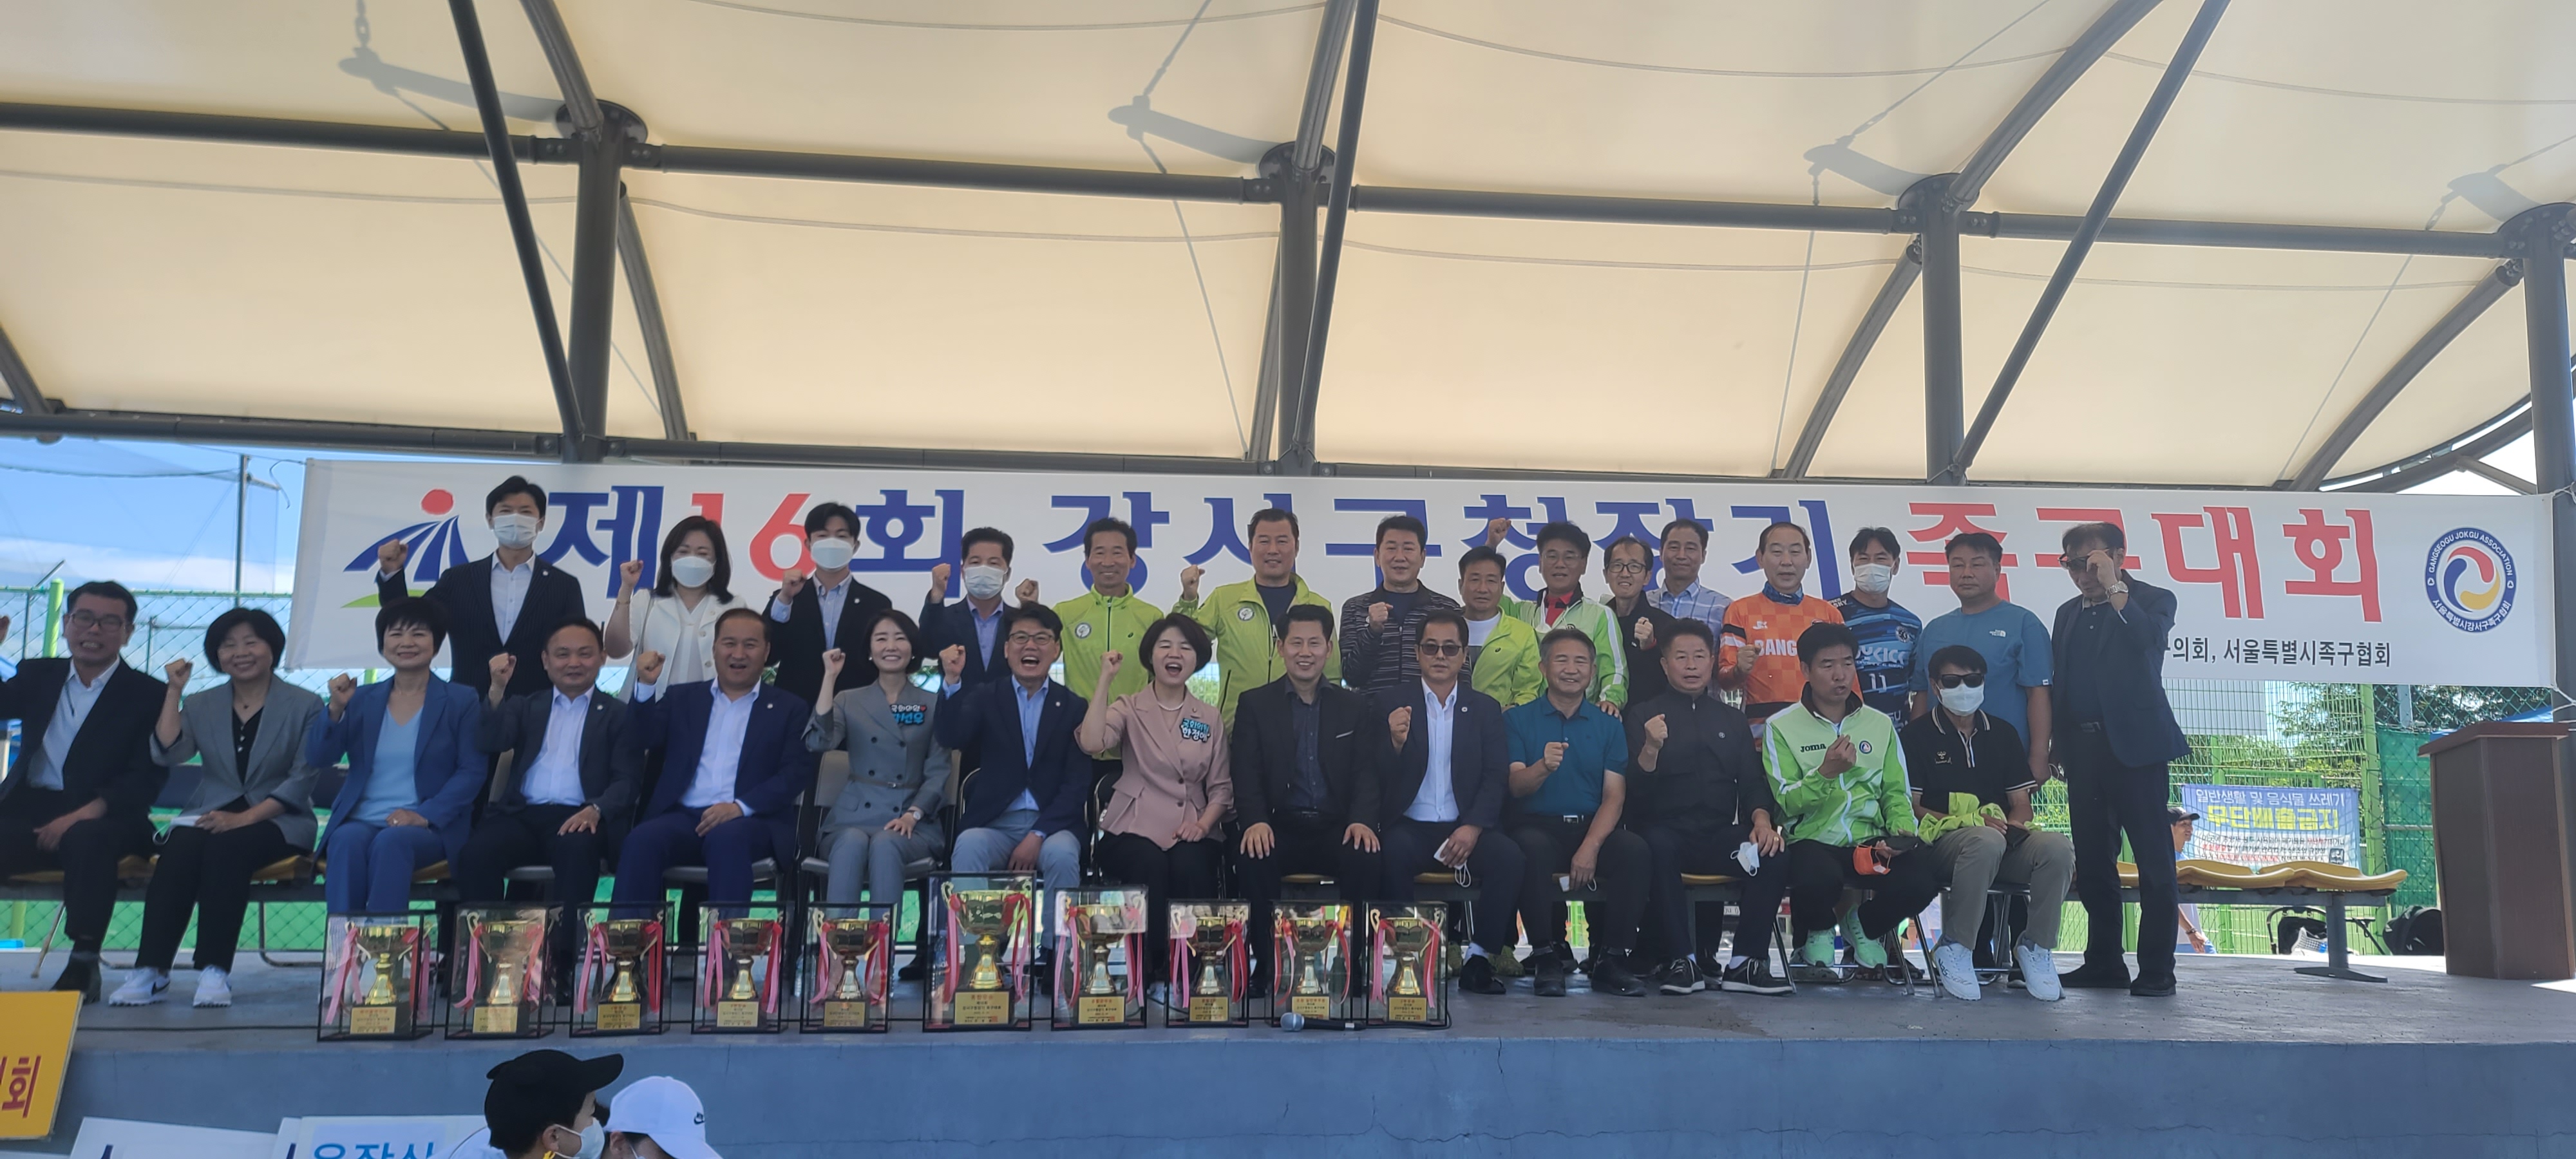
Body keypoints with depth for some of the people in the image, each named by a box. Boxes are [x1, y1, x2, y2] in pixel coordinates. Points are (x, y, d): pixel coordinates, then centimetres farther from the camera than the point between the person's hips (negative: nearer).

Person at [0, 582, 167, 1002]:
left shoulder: (148, 695, 4)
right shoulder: (37, 676, 18)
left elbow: (147, 779, -5)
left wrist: (85, 814, -22)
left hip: (101, 820, -3)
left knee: (86, 840, -38)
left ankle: (84, 963, -29)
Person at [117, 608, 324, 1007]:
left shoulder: (305, 706, 2)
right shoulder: (201, 705, 14)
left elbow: (303, 780, -6)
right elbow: (168, 755, -2)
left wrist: (245, 817, -18)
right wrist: (175, 691, -4)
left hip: (277, 823, -3)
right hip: (210, 817, 3)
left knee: (226, 846, -35)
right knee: (181, 847, -31)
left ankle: (215, 971, -34)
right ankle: (149, 970, -32)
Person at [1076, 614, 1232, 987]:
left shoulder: (1209, 717, 16)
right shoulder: (1129, 708, 9)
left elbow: (1221, 787, 13)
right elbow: (1092, 742, -13)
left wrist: (1203, 823, -6)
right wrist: (1105, 679, -10)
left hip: (1190, 834, 2)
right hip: (1135, 831, -1)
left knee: (1191, 867, -33)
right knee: (1151, 865, -34)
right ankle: (1151, 966, -15)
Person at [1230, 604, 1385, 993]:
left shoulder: (1355, 707, 15)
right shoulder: (1254, 705, 11)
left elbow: (1366, 772, 5)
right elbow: (1246, 774, 1)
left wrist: (1361, 820, -17)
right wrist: (1255, 821, -20)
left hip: (1336, 829, 1)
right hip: (1277, 829, 0)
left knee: (1365, 856, -32)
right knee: (1252, 857, -33)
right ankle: (1268, 964, -15)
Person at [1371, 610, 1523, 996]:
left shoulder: (1485, 709, 13)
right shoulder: (1390, 707, 8)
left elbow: (1497, 777, 3)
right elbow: (1378, 779, 1)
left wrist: (1473, 827, -14)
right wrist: (1396, 744, -21)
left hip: (1466, 828, 1)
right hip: (1410, 826, -1)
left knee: (1508, 856, -28)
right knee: (1392, 854, -33)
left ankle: (1479, 957, -15)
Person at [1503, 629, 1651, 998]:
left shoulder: (1608, 726, 13)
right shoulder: (1518, 720, 8)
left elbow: (1614, 795, 2)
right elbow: (1516, 787, -4)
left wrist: (1591, 846, -16)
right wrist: (1544, 766, -28)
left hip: (1593, 828, 2)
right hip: (1536, 826, -2)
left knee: (1635, 850, -28)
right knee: (1533, 850, -36)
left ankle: (1610, 959, -19)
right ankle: (1546, 955, -22)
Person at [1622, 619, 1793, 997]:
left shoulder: (1732, 720, 21)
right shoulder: (1643, 715, 9)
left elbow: (1753, 782, 14)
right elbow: (1635, 791, -3)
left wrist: (1761, 820, -7)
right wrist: (1651, 749, -22)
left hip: (1720, 837, 3)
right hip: (1667, 832, -3)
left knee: (1774, 854, -26)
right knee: (1656, 847, -38)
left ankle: (1746, 962, -20)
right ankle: (1681, 961, -29)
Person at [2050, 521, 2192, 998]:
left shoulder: (2151, 600, 3)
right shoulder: (2069, 613, 17)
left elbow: (2146, 637, -20)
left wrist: (2113, 588, -15)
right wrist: (2050, 747, 11)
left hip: (2135, 745, -5)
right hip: (2083, 748, 6)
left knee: (2153, 860, -4)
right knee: (2092, 863, 8)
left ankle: (2156, 971, 0)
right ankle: (2104, 963, 16)